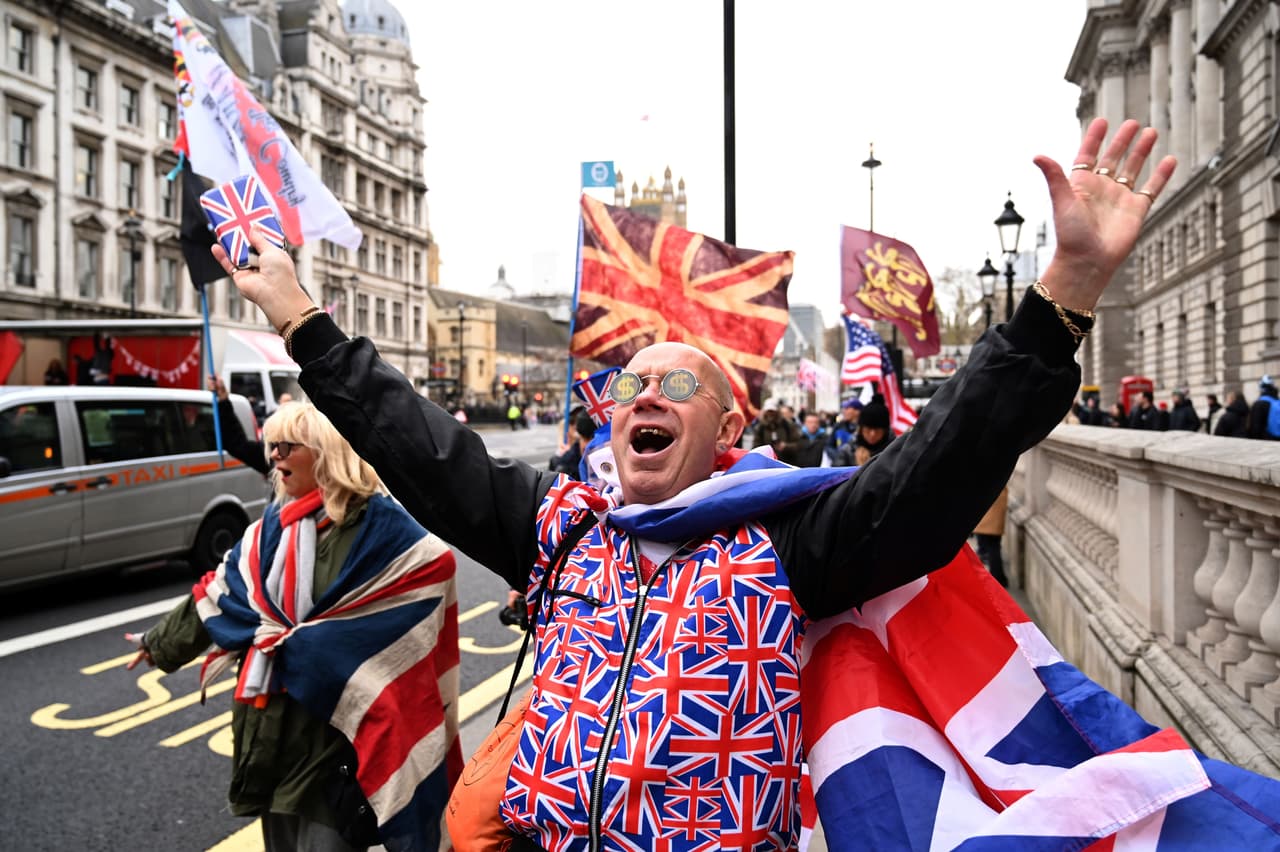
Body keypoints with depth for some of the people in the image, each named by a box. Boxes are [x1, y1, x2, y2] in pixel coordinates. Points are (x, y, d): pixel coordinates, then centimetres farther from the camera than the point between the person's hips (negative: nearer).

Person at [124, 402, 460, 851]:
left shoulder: (375, 521, -13)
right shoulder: (274, 523, 7)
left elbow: (434, 566, -17)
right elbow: (221, 592, 18)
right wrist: (162, 641, 27)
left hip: (334, 712, -7)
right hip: (273, 709, 7)